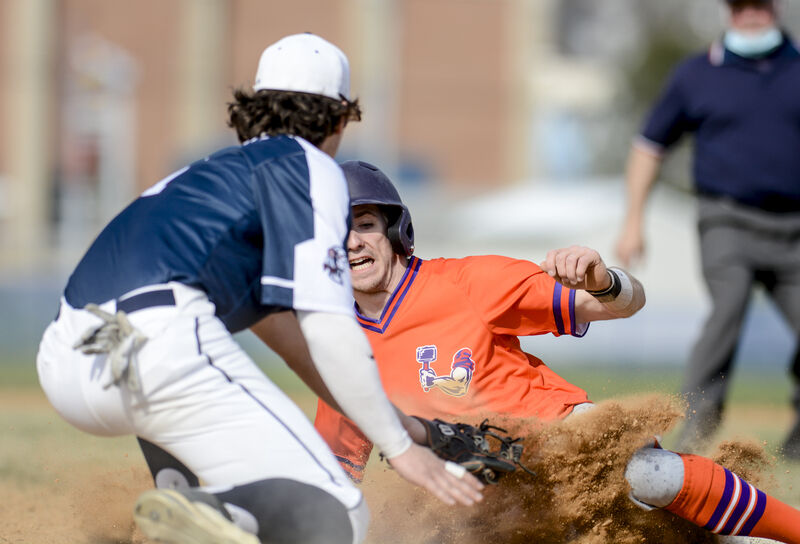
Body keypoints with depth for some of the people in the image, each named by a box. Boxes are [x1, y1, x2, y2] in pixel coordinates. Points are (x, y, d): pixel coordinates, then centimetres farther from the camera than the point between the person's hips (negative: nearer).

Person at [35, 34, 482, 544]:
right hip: (161, 342, -8)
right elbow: (326, 324, -1)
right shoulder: (310, 167, 12)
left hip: (62, 366, 8)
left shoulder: (214, 170, 36)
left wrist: (378, 414, 48)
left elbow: (269, 309, 44)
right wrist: (400, 448, 5)